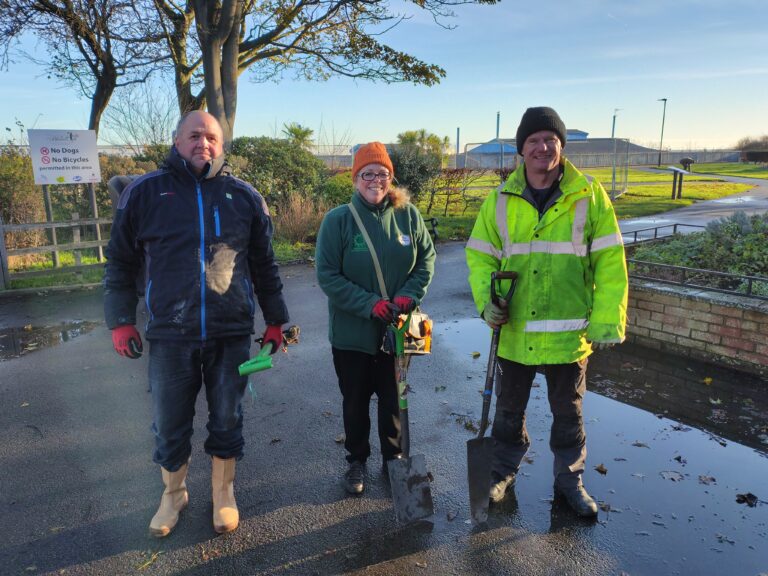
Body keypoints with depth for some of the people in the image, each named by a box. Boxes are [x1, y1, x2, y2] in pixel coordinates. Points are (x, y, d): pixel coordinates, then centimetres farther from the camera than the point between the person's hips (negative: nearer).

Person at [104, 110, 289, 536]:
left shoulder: (244, 197, 4)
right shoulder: (144, 192, 2)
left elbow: (264, 265, 9)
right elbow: (121, 261, 9)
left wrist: (275, 320, 9)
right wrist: (121, 320, 4)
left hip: (231, 336, 1)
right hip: (169, 336, 0)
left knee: (227, 421, 13)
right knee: (169, 425, 13)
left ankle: (223, 493, 36)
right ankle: (173, 493, 38)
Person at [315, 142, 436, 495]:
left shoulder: (407, 214, -4)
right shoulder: (338, 220, -11)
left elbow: (426, 258, 5)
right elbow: (327, 275, -11)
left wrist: (409, 295, -11)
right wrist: (369, 304, -19)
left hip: (397, 329, 2)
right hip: (351, 331, -2)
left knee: (394, 397, 17)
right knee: (355, 400, 14)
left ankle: (393, 458, 39)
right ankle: (357, 461, 35)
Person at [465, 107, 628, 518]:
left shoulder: (590, 196, -6)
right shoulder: (500, 199, -1)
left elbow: (610, 262, -6)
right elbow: (479, 255, 2)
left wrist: (607, 321, -11)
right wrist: (486, 300, -13)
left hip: (568, 332, -1)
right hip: (514, 330, 2)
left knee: (568, 413, 17)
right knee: (509, 409, 19)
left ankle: (569, 480, 40)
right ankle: (503, 471, 41)